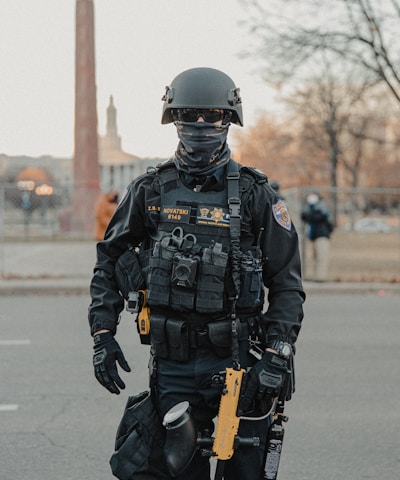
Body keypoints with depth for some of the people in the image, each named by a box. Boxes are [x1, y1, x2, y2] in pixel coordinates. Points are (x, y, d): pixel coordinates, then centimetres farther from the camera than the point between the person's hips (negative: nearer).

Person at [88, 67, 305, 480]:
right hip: (172, 364, 2)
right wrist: (103, 335, 5)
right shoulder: (150, 190, 6)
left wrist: (277, 354, -10)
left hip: (237, 358, -1)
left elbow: (287, 284, 1)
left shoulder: (255, 194, 1)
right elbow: (108, 262, 16)